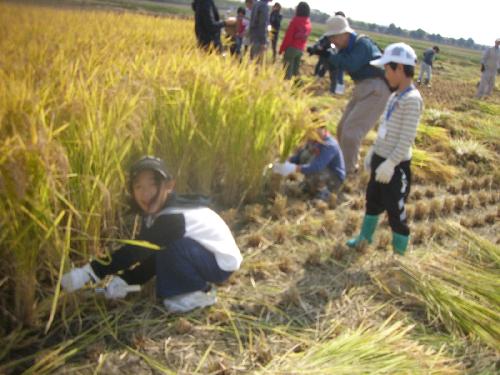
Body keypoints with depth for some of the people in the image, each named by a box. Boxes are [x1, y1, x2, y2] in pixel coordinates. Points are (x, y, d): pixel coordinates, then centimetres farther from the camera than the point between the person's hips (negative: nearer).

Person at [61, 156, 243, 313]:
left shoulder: (173, 217, -30)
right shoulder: (155, 213, -2)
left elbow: (136, 250, -33)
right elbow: (145, 255, 5)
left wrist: (88, 273, -32)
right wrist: (124, 281, -9)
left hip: (222, 262, -9)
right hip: (202, 253, 9)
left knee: (170, 248, -29)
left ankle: (201, 293, -9)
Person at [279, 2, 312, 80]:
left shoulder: (295, 20, -12)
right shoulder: (308, 23, 6)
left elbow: (288, 36, -13)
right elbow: (306, 36, 8)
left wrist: (282, 48, -7)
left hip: (291, 48, -6)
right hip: (301, 49, 6)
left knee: (287, 69, -4)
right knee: (296, 69, 14)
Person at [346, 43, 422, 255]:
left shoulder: (412, 99, -20)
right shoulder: (395, 96, 8)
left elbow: (407, 138, -23)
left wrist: (390, 163, -25)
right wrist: (373, 152, 19)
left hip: (395, 166, -9)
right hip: (381, 158, 9)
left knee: (395, 208, 1)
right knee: (373, 199, 22)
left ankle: (399, 252, 17)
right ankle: (365, 237, 40)